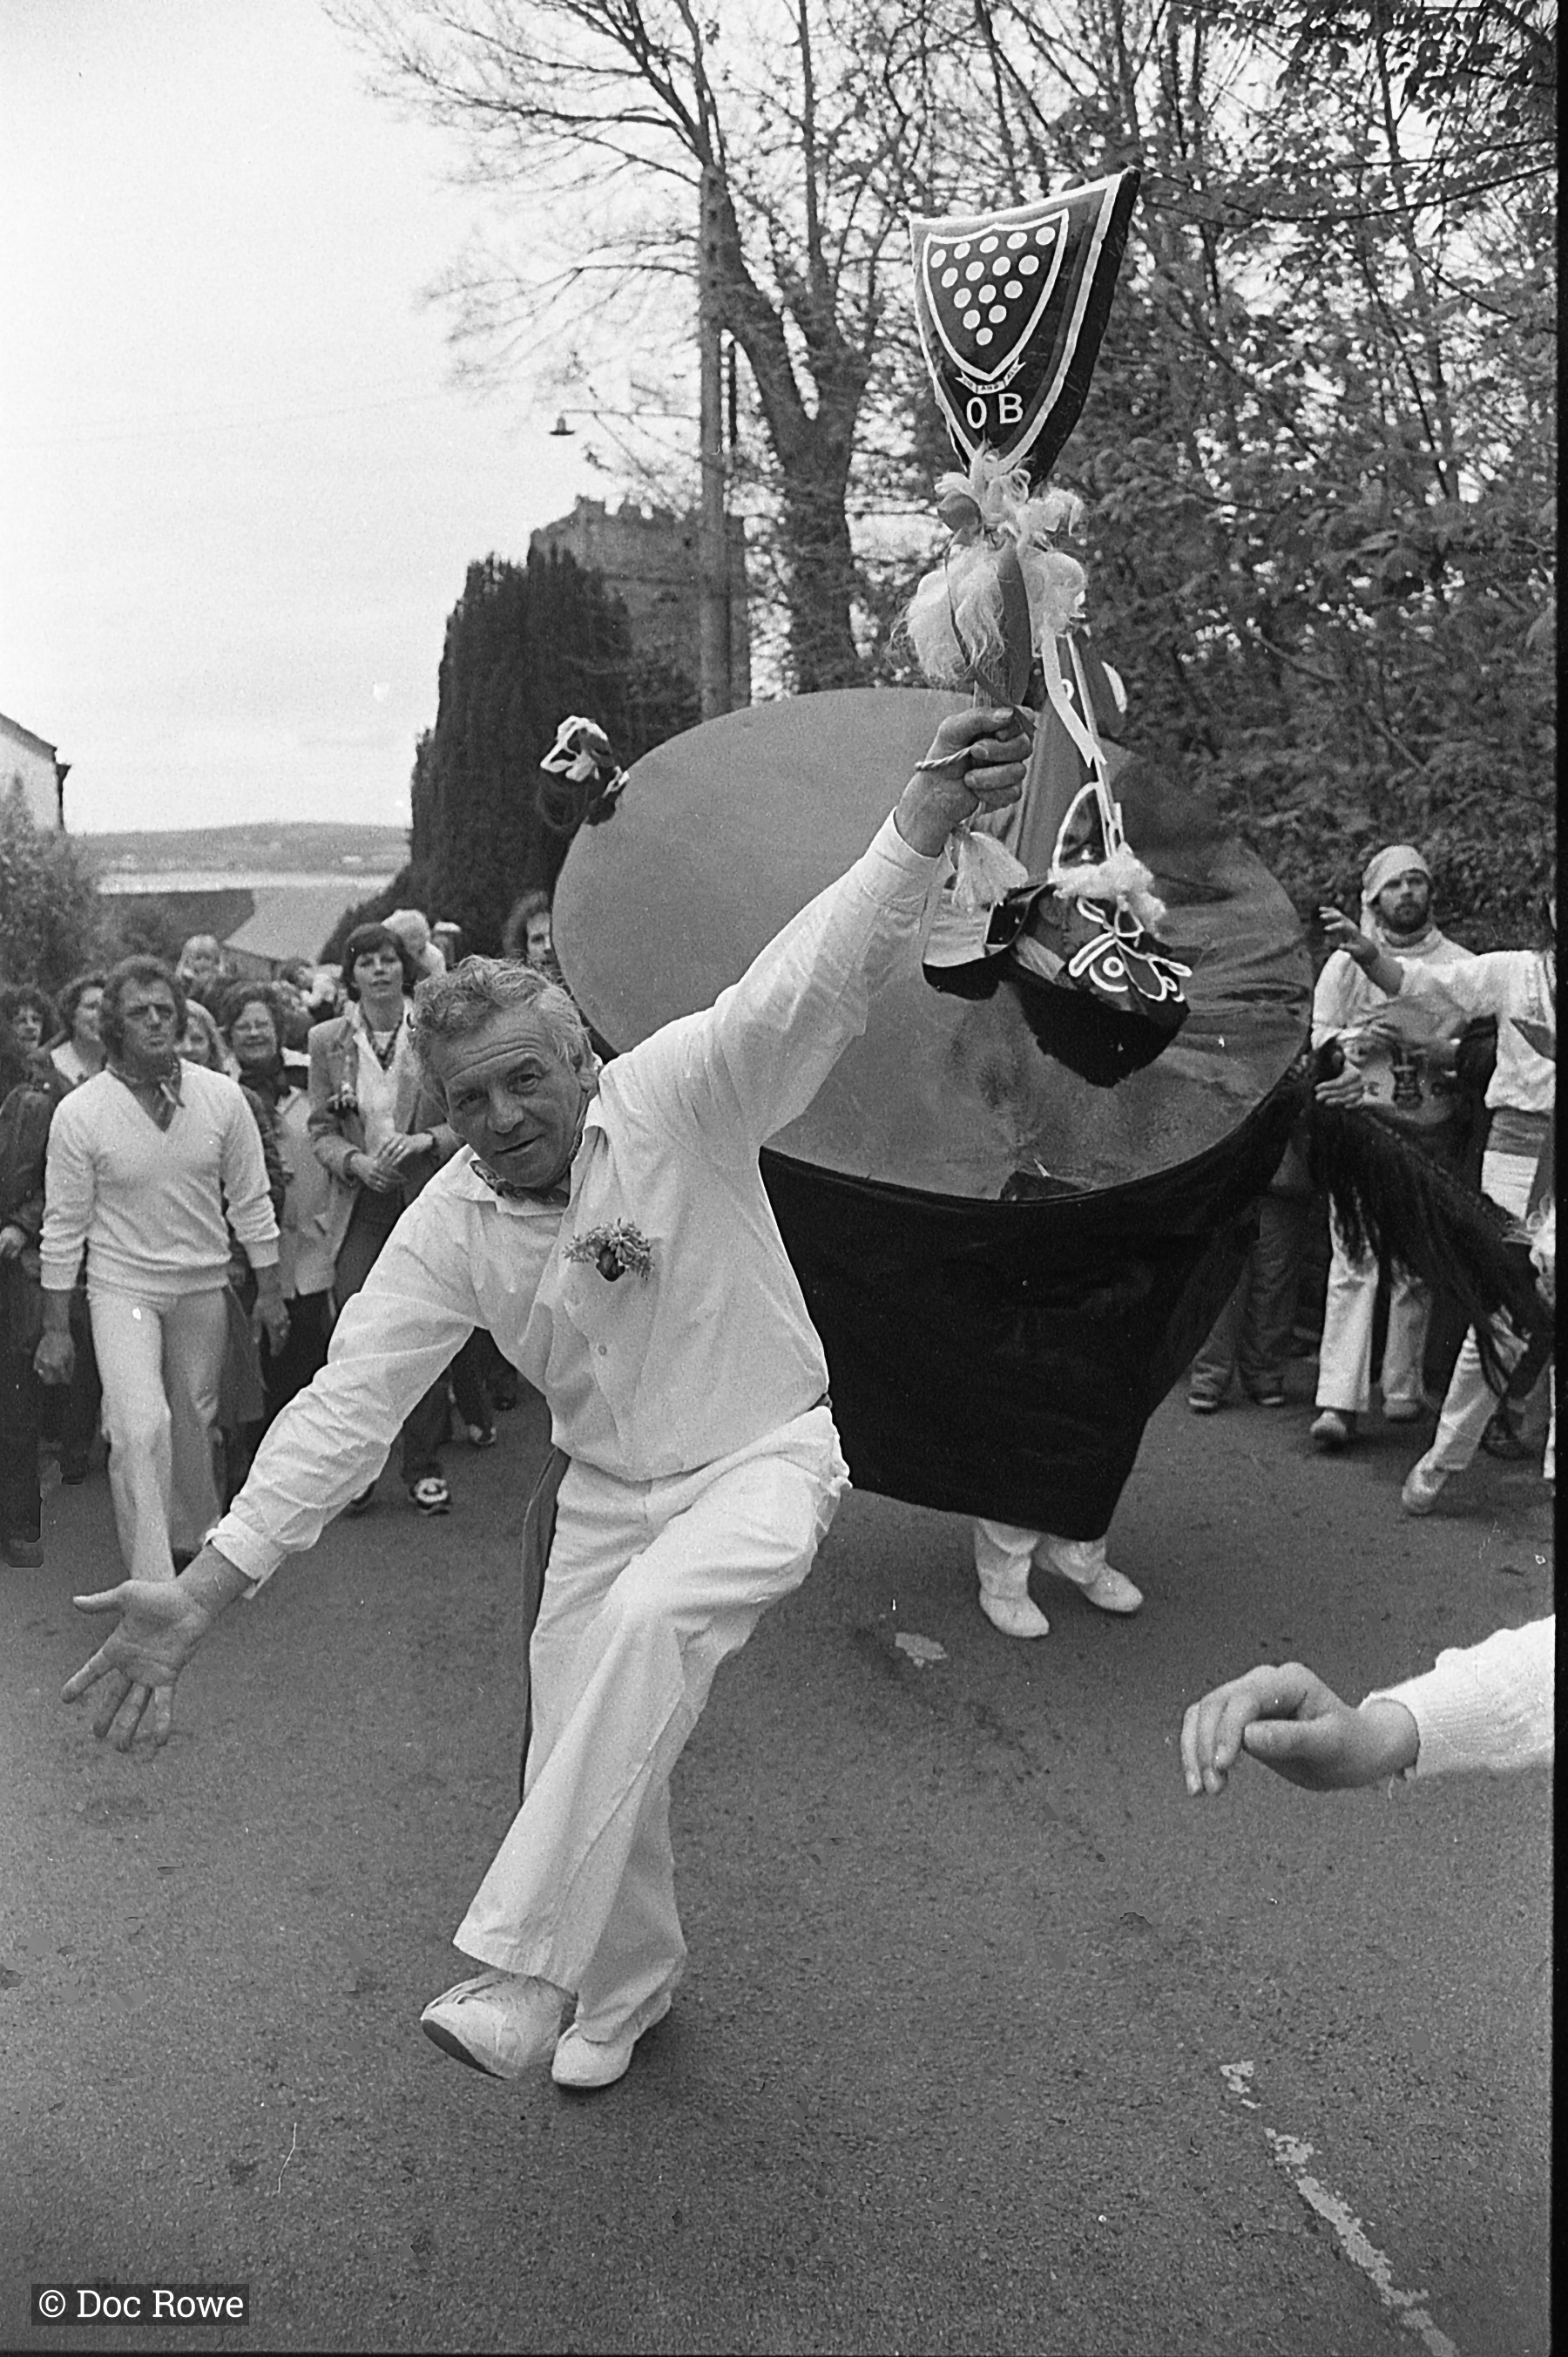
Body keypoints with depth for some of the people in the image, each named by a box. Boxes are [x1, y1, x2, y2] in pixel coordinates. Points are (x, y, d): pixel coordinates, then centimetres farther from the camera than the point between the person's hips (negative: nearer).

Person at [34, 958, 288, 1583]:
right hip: (123, 1287, -3)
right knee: (140, 1428, -16)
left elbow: (250, 1201, 4)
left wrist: (269, 1290, 6)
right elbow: (63, 1227, -5)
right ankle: (151, 1588, -11)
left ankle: (194, 1538, 37)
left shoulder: (220, 1096, -5)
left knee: (194, 1422, 15)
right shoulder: (79, 1113, -11)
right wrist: (55, 1329, -3)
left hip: (204, 1285, 3)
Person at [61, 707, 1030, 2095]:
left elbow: (822, 979, -32)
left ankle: (527, 1967, -23)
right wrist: (206, 1590, -18)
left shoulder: (678, 1094, -18)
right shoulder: (450, 1225, -9)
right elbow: (346, 1405, -12)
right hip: (610, 1488, 5)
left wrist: (924, 824, -50)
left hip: (764, 1457, -4)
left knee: (647, 1618, -34)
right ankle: (628, 1985, 39)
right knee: (588, 1760, 8)